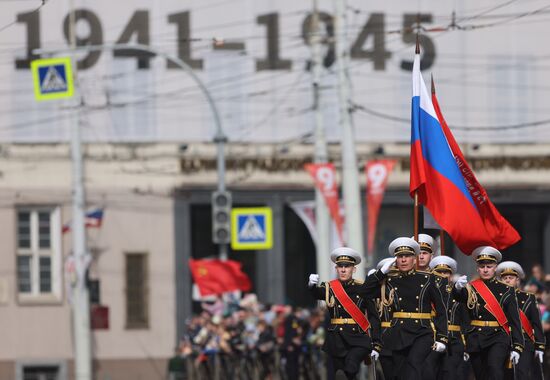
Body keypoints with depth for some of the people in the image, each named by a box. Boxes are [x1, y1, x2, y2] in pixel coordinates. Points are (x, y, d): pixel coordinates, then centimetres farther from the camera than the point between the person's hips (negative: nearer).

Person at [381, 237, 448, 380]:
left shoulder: (427, 279, 4)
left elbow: (441, 309, 4)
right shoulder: (391, 282, 9)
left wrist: (442, 338, -2)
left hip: (423, 332, -3)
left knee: (414, 362, -27)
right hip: (399, 334, 3)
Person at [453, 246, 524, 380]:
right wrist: (458, 287, -42)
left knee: (495, 368, -26)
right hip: (476, 339, 2)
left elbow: (515, 320, 4)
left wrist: (517, 347, -4)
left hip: (498, 338, -2)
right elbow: (458, 297, -17)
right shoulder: (471, 288, 6)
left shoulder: (506, 290, 6)